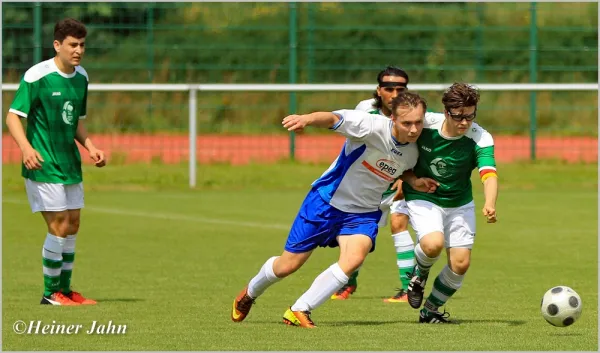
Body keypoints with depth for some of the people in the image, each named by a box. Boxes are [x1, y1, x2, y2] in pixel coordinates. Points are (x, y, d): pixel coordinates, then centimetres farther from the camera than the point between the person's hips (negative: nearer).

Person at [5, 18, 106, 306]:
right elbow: (13, 116, -17)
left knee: (72, 227, 11)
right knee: (58, 227, -9)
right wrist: (26, 148, -32)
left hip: (70, 164, 8)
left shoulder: (81, 77, 8)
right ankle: (51, 293, 2)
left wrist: (90, 147, 8)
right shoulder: (37, 76, -15)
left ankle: (65, 290, 23)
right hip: (43, 164, -8)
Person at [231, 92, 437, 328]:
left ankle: (299, 311, -12)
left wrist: (413, 182, -2)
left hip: (363, 213, 4)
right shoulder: (372, 127, -26)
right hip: (326, 202, -4)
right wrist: (307, 119, -64)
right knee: (287, 266, 6)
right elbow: (333, 119, -43)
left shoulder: (412, 153, -5)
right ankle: (249, 293, 40)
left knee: (354, 258, -26)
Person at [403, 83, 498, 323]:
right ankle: (420, 274, 7)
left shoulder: (481, 139, -22)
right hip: (422, 198, -2)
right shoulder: (424, 124, -21)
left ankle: (430, 310, 22)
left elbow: (489, 175, -37)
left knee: (460, 263, -3)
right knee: (433, 244, -29)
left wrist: (489, 204, -56)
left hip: (460, 203, 2)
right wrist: (409, 178, -2)